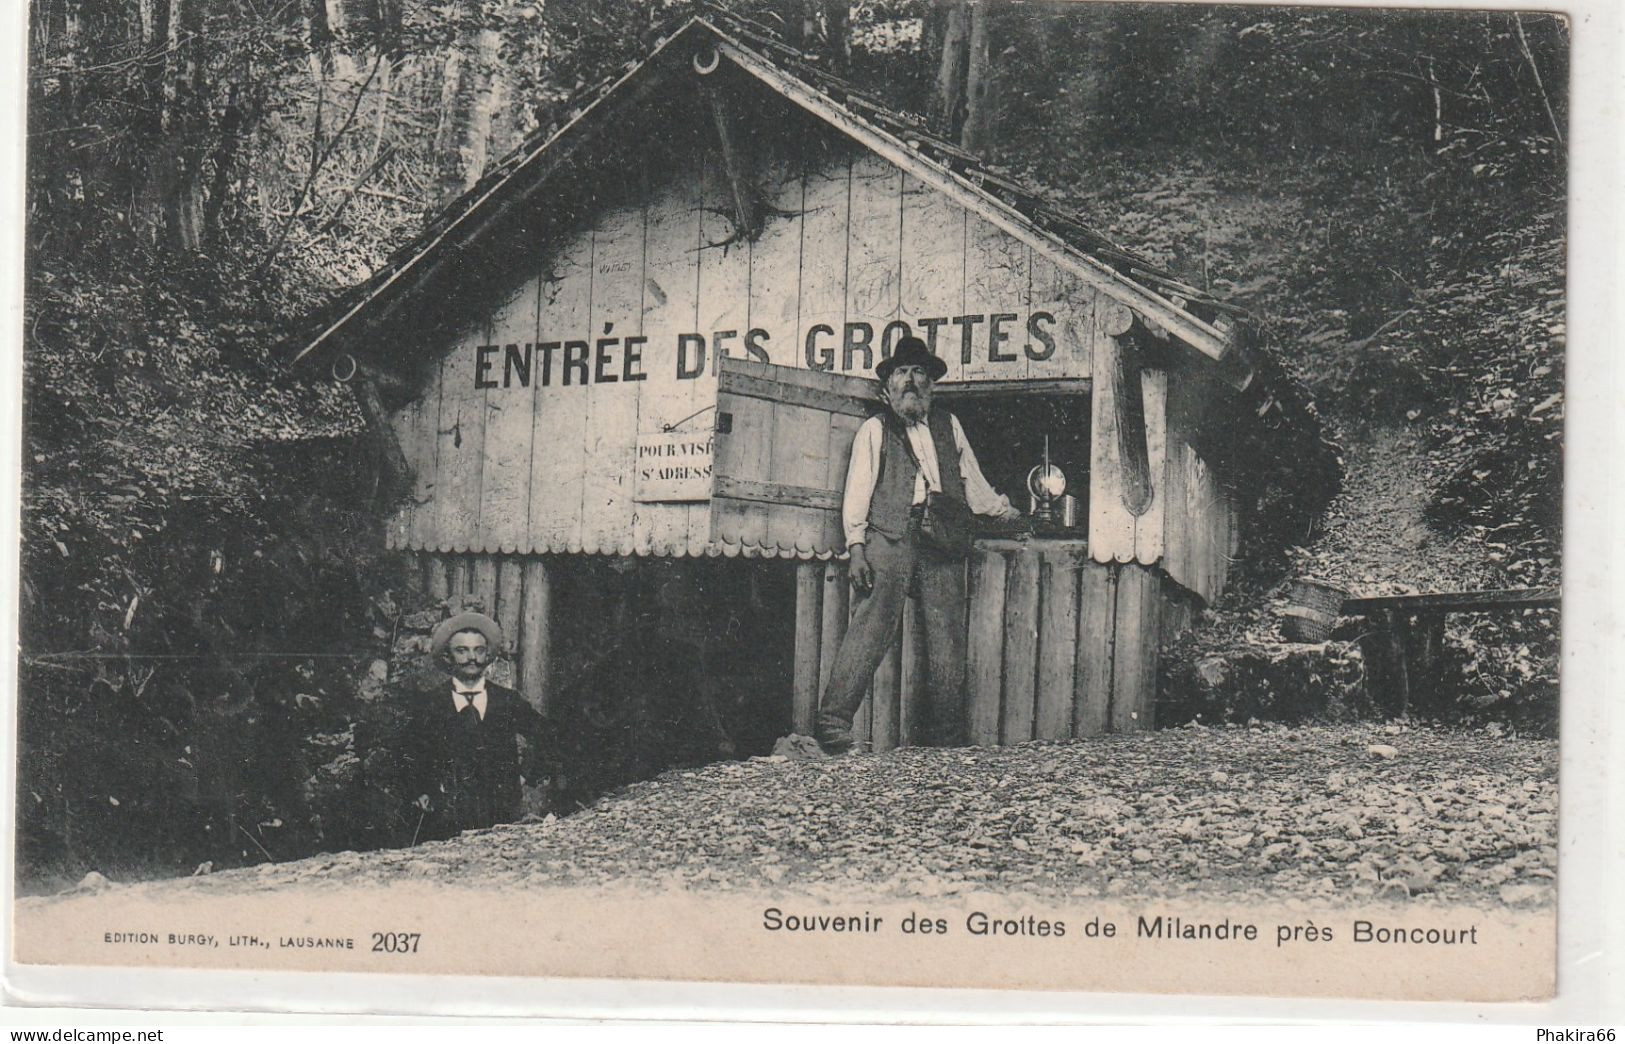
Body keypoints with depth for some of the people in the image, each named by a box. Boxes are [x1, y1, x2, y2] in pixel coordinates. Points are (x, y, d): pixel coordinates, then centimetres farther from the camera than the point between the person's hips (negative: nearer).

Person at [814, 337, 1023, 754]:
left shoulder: (949, 425, 23)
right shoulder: (874, 429, 12)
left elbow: (972, 480, 32)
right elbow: (858, 490, 5)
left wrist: (1002, 510, 25)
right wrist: (856, 546, -4)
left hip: (944, 539, 4)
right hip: (890, 536, -4)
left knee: (948, 635, -1)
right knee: (874, 622, -17)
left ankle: (948, 741, 5)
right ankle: (832, 722, -20)